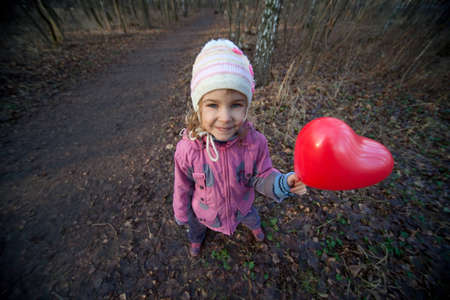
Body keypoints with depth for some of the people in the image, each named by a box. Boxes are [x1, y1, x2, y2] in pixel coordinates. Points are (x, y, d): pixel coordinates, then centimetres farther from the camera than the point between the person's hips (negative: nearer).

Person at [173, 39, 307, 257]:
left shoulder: (255, 142, -33)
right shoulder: (187, 149, -35)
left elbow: (262, 177, -18)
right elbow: (183, 187, -16)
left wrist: (283, 183, -40)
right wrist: (181, 214, 1)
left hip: (241, 205, 1)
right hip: (205, 210, 0)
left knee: (250, 216, 36)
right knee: (197, 226, 35)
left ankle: (254, 225, 76)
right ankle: (196, 237, 75)